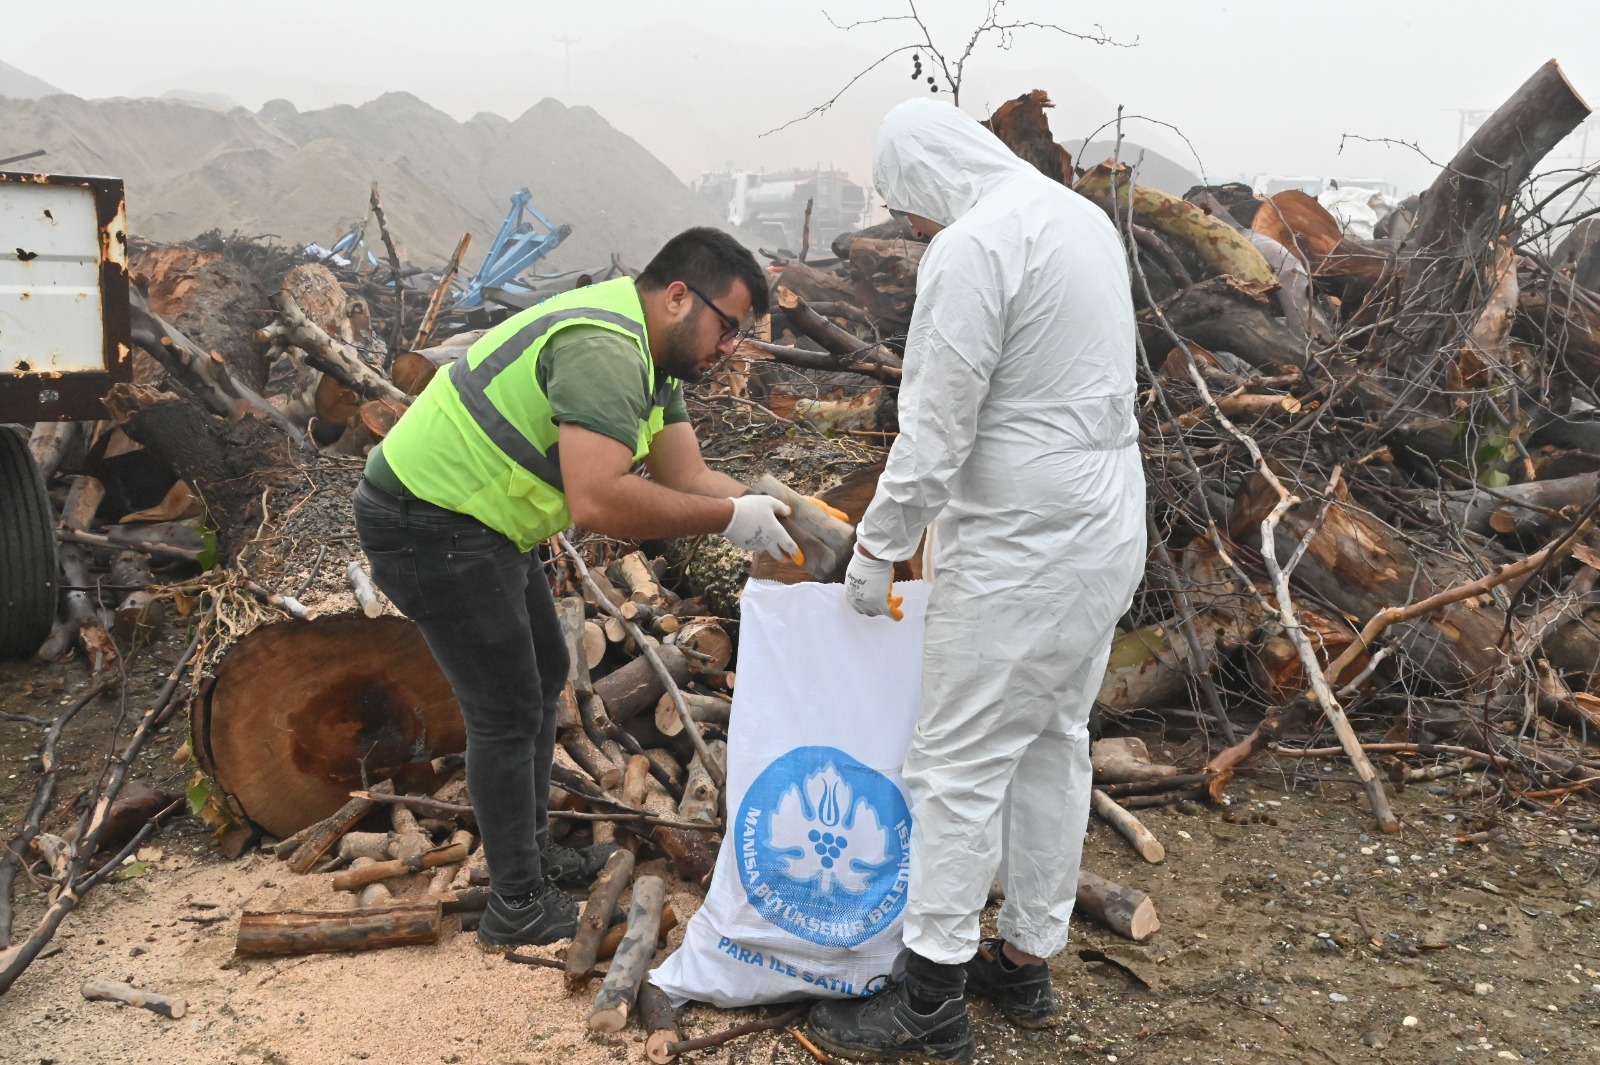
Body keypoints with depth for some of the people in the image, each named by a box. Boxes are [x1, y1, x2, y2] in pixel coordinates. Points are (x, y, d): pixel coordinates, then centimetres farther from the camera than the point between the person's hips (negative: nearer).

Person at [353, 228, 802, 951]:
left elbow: (687, 475, 5)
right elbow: (598, 502, -37)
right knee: (508, 712, -2)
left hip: (479, 521, 11)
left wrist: (772, 508, -10)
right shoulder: (604, 349, -26)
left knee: (544, 676, 19)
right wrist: (730, 518, -28)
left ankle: (534, 855, 35)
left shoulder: (651, 353, 9)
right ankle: (520, 908, 13)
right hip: (429, 529, -11)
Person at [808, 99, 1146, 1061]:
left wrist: (876, 550, -6)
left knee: (962, 765, 0)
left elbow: (936, 429, -18)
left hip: (1020, 550, -9)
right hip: (1108, 533, 10)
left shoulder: (972, 248, -17)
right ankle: (1029, 962, 30)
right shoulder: (1084, 215, 12)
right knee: (1055, 747, 16)